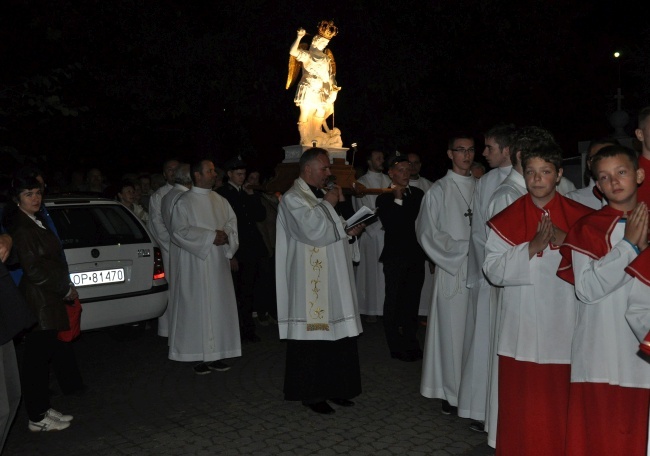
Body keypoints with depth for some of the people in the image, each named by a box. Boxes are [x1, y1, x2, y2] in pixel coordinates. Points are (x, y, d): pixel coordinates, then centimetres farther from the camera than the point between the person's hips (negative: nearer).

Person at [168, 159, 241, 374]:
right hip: (195, 263, -5)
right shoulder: (184, 202, -3)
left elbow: (232, 222, 10)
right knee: (197, 307, -2)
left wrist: (225, 234, -13)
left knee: (219, 306, 4)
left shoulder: (220, 201, 13)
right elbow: (179, 231, -11)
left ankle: (216, 354, 12)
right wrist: (210, 236, -15)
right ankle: (199, 356, 6)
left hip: (218, 262, 5)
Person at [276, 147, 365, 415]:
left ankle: (332, 388, 22)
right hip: (310, 281, -8)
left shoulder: (322, 196, 16)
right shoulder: (293, 198, -9)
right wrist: (328, 204, -11)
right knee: (312, 334, -1)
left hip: (333, 278, 8)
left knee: (335, 331, 10)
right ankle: (310, 393, 11)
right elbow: (313, 230, -23)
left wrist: (350, 232, 3)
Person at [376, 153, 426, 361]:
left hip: (416, 256, 3)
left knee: (412, 301, 9)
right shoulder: (384, 199, -2)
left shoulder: (418, 194, 8)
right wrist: (398, 199, -14)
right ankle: (396, 346, 13)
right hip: (395, 257, -3)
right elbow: (390, 226, -15)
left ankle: (410, 343, 21)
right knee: (394, 301, 2)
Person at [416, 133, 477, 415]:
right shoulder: (439, 190, -2)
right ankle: (452, 393, 12)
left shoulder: (479, 187, 12)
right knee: (452, 331, -1)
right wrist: (463, 248, -10)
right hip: (452, 270, -4)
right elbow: (428, 233, -5)